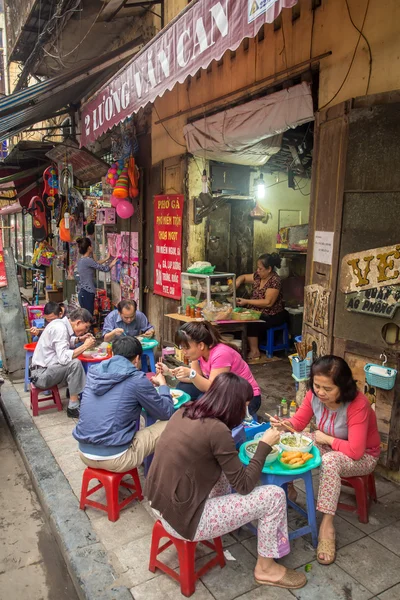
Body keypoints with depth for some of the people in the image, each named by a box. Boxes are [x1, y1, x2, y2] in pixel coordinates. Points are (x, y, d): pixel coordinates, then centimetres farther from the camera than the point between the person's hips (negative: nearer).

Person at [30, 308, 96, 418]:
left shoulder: (61, 323, 5)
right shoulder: (60, 328, -22)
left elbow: (65, 342, 24)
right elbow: (63, 358, -32)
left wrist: (80, 339, 8)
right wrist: (85, 346, -22)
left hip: (46, 368, 10)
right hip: (41, 374, -10)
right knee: (75, 363, -26)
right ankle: (73, 407, -19)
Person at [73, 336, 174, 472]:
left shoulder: (94, 372, 4)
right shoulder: (136, 379, -12)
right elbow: (167, 413, 0)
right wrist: (163, 385, 17)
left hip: (85, 452, 7)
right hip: (114, 457, -7)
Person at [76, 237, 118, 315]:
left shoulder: (81, 260, 12)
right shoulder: (87, 260, -15)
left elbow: (96, 264, 26)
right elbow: (104, 268, -7)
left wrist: (106, 259, 35)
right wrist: (113, 263, 12)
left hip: (83, 293, 10)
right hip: (87, 294, -10)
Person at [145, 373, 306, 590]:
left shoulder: (184, 411, 0)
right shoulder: (217, 430, -22)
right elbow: (244, 486, -13)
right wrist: (265, 445, -4)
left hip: (159, 505, 8)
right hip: (184, 519, -8)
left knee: (225, 468, 23)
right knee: (274, 496, -1)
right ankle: (266, 568, 19)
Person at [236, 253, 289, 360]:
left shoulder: (275, 281, -19)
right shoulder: (258, 276, 4)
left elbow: (268, 302, -24)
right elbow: (243, 277, 20)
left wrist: (247, 302, -24)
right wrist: (236, 284, -3)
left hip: (272, 316, -7)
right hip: (258, 311, 8)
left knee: (251, 323, -28)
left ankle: (254, 351, -14)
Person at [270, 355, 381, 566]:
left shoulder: (357, 405, -35)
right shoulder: (314, 395, -17)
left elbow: (355, 450, -35)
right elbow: (299, 422, -6)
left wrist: (326, 439, -23)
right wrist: (284, 424, -29)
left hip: (363, 456, -6)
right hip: (330, 444, 6)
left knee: (330, 461, -37)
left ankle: (326, 525, -27)